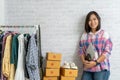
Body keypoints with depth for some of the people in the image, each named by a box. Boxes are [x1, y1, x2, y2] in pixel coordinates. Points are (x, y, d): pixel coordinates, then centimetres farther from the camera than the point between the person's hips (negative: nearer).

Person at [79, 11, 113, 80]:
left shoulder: (104, 34, -2)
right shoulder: (84, 35, 10)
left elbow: (107, 51, -8)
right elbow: (81, 50, 10)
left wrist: (95, 62, -16)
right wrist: (83, 61, -9)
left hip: (101, 69, -3)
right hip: (87, 69, 4)